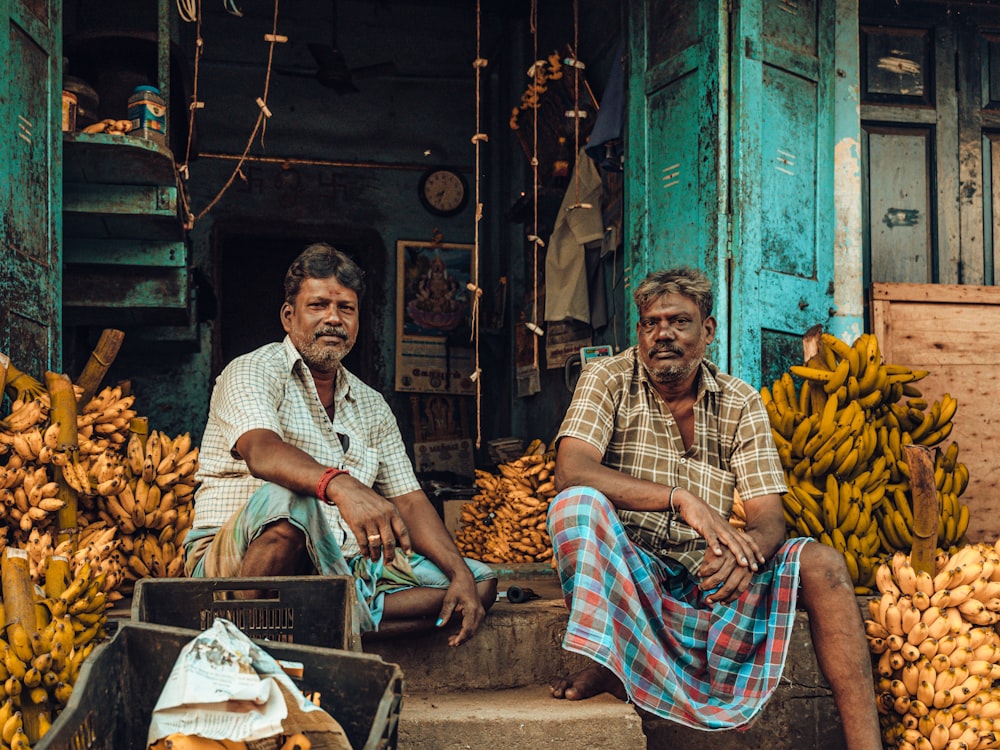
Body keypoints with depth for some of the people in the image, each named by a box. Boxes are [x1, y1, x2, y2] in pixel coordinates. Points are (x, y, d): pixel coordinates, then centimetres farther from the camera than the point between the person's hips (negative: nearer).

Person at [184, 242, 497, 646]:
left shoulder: (372, 406, 17)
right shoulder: (254, 371, -3)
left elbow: (409, 502, 12)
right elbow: (261, 450, -26)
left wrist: (461, 574, -6)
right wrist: (341, 485, -46)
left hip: (339, 565, 7)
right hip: (234, 562, -6)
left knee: (480, 583, -7)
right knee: (286, 501, -39)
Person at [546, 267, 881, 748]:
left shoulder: (739, 403, 5)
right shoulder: (608, 380, -2)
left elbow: (769, 516, -3)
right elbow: (571, 472, -21)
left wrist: (744, 546, -29)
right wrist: (680, 499, -31)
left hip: (707, 578, 3)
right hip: (626, 573, -2)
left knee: (821, 564, -21)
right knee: (578, 504, -31)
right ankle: (604, 663, -26)